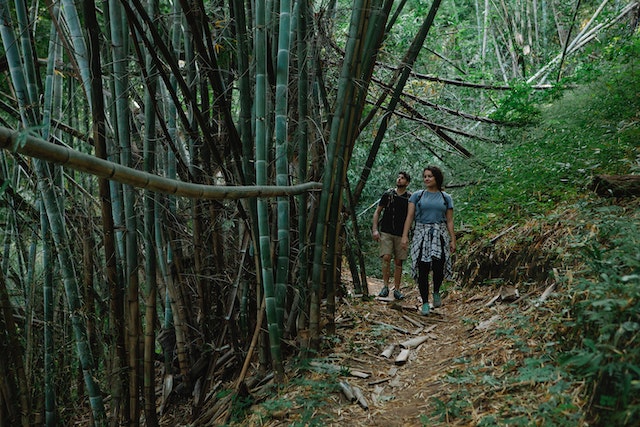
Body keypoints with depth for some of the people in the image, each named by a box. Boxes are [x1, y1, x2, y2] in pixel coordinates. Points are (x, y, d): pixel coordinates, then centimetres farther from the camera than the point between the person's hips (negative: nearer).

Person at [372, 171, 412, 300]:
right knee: (386, 258, -14)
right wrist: (375, 229, -2)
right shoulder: (388, 194, 5)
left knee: (398, 262, 2)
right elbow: (377, 212, 9)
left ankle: (397, 289, 10)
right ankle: (385, 286, -5)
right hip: (386, 232, -1)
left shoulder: (410, 198, 5)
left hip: (401, 235, 1)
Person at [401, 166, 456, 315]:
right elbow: (409, 217, 3)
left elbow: (449, 221, 10)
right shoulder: (417, 196, 8)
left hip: (440, 235, 0)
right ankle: (425, 303, 7)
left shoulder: (446, 198, 10)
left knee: (438, 266, -17)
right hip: (421, 234, 0)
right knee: (423, 269, -3)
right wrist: (405, 236, -7)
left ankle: (436, 292, 12)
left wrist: (453, 240, 2)